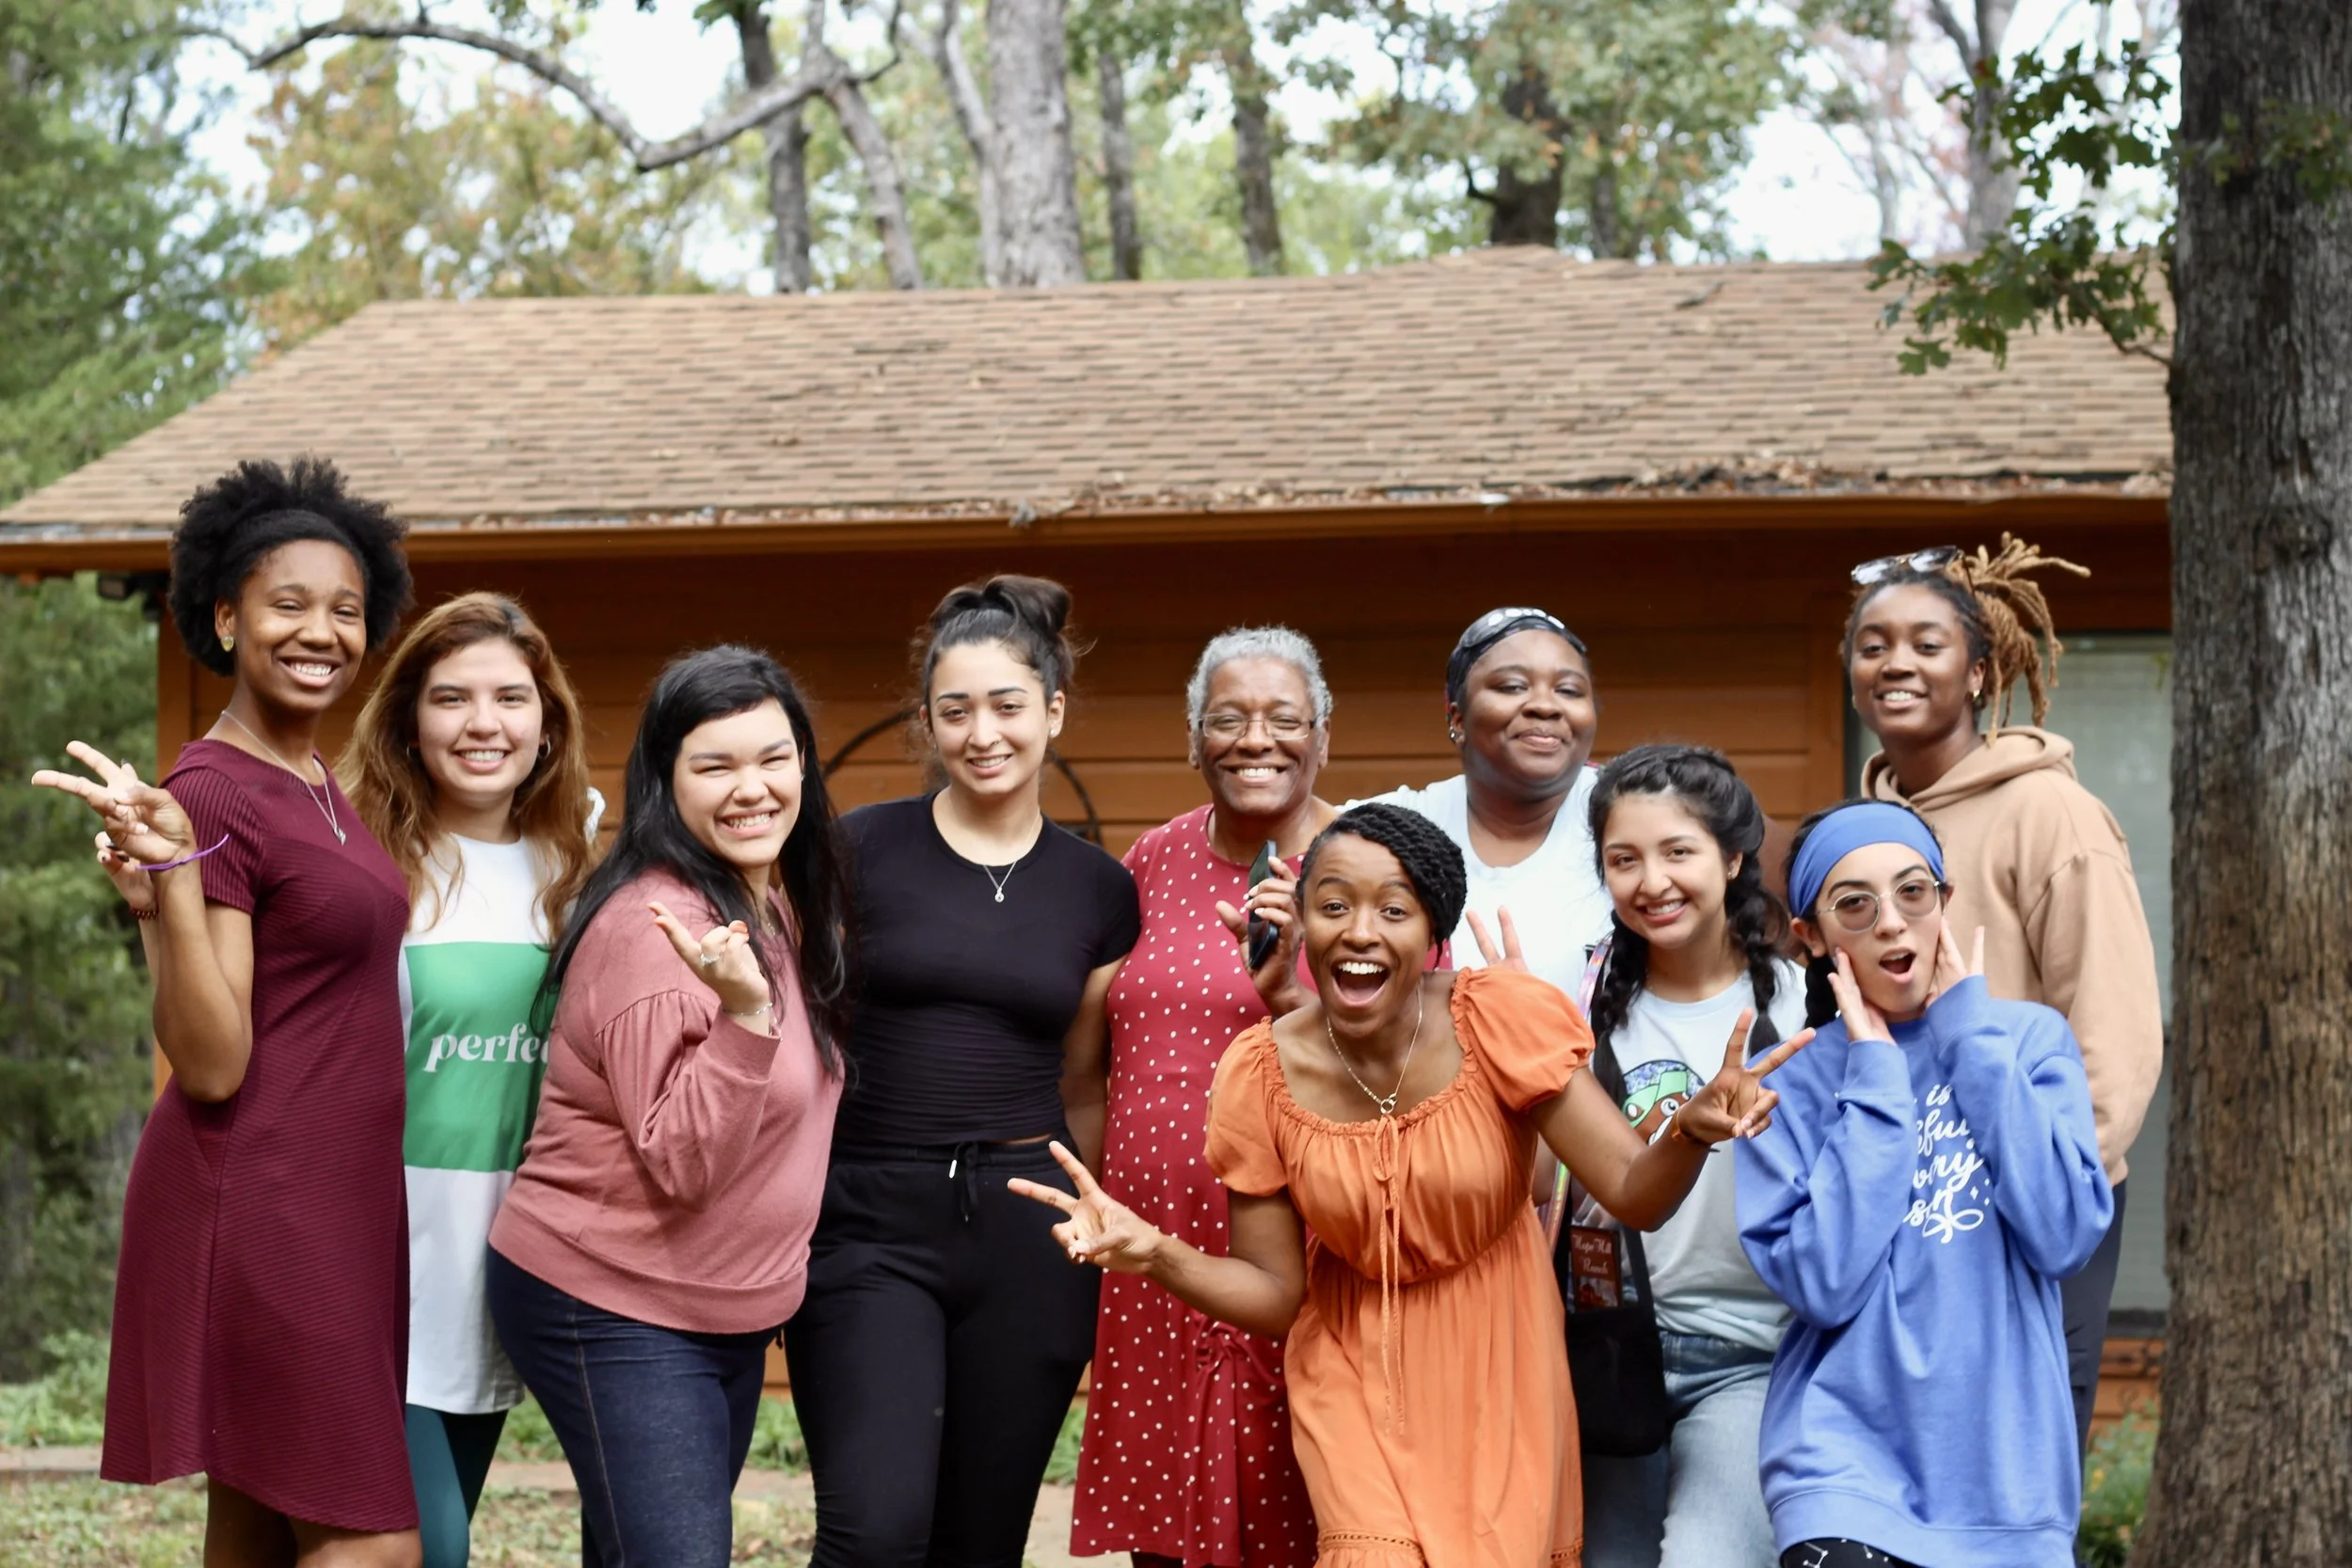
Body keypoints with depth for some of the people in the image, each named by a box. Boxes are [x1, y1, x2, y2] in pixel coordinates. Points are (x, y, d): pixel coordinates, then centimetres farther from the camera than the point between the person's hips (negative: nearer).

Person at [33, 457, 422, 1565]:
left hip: (336, 1209, 9)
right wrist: (170, 874, -29)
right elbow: (210, 1067, -20)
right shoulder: (211, 794, -14)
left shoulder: (317, 787, 13)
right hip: (257, 1209, -9)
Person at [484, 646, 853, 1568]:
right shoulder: (653, 931, -20)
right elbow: (678, 1164, -23)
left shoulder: (779, 906, 8)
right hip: (613, 1312, -9)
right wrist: (744, 1012, -33)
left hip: (727, 1316, 9)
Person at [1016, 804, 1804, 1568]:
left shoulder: (1499, 1018, -17)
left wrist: (1692, 1128, -40)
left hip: (1497, 1372, 0)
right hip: (1355, 1374, 0)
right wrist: (1155, 1254, -25)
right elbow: (1274, 1292, -8)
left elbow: (1637, 1194, -19)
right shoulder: (1260, 1073, -14)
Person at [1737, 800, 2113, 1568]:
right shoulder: (1789, 1083, 1)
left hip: (2008, 1468, 2)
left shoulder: (2030, 1038, 5)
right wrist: (1875, 1080, -8)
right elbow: (1824, 1282, -12)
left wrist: (1972, 1036, -7)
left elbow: (2065, 1236, -10)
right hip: (1848, 1467, -2)